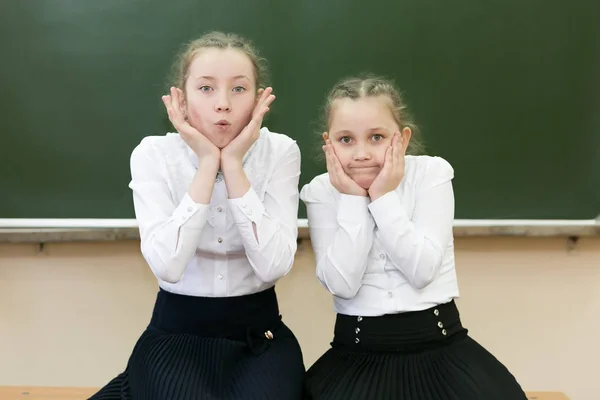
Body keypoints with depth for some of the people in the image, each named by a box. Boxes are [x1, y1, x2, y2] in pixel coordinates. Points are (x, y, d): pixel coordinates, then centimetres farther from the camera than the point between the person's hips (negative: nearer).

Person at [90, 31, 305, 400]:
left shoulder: (280, 151, -8)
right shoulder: (154, 154, -9)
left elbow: (274, 266, -20)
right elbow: (168, 266, -22)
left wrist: (233, 164, -22)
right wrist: (207, 163, -22)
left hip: (258, 331, 0)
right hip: (177, 331, 1)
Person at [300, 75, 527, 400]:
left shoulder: (432, 173, -3)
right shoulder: (321, 192, -2)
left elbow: (422, 271, -13)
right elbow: (342, 284, -14)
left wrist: (384, 197, -16)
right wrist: (352, 199, -15)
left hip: (438, 342, 0)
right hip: (359, 350, 0)